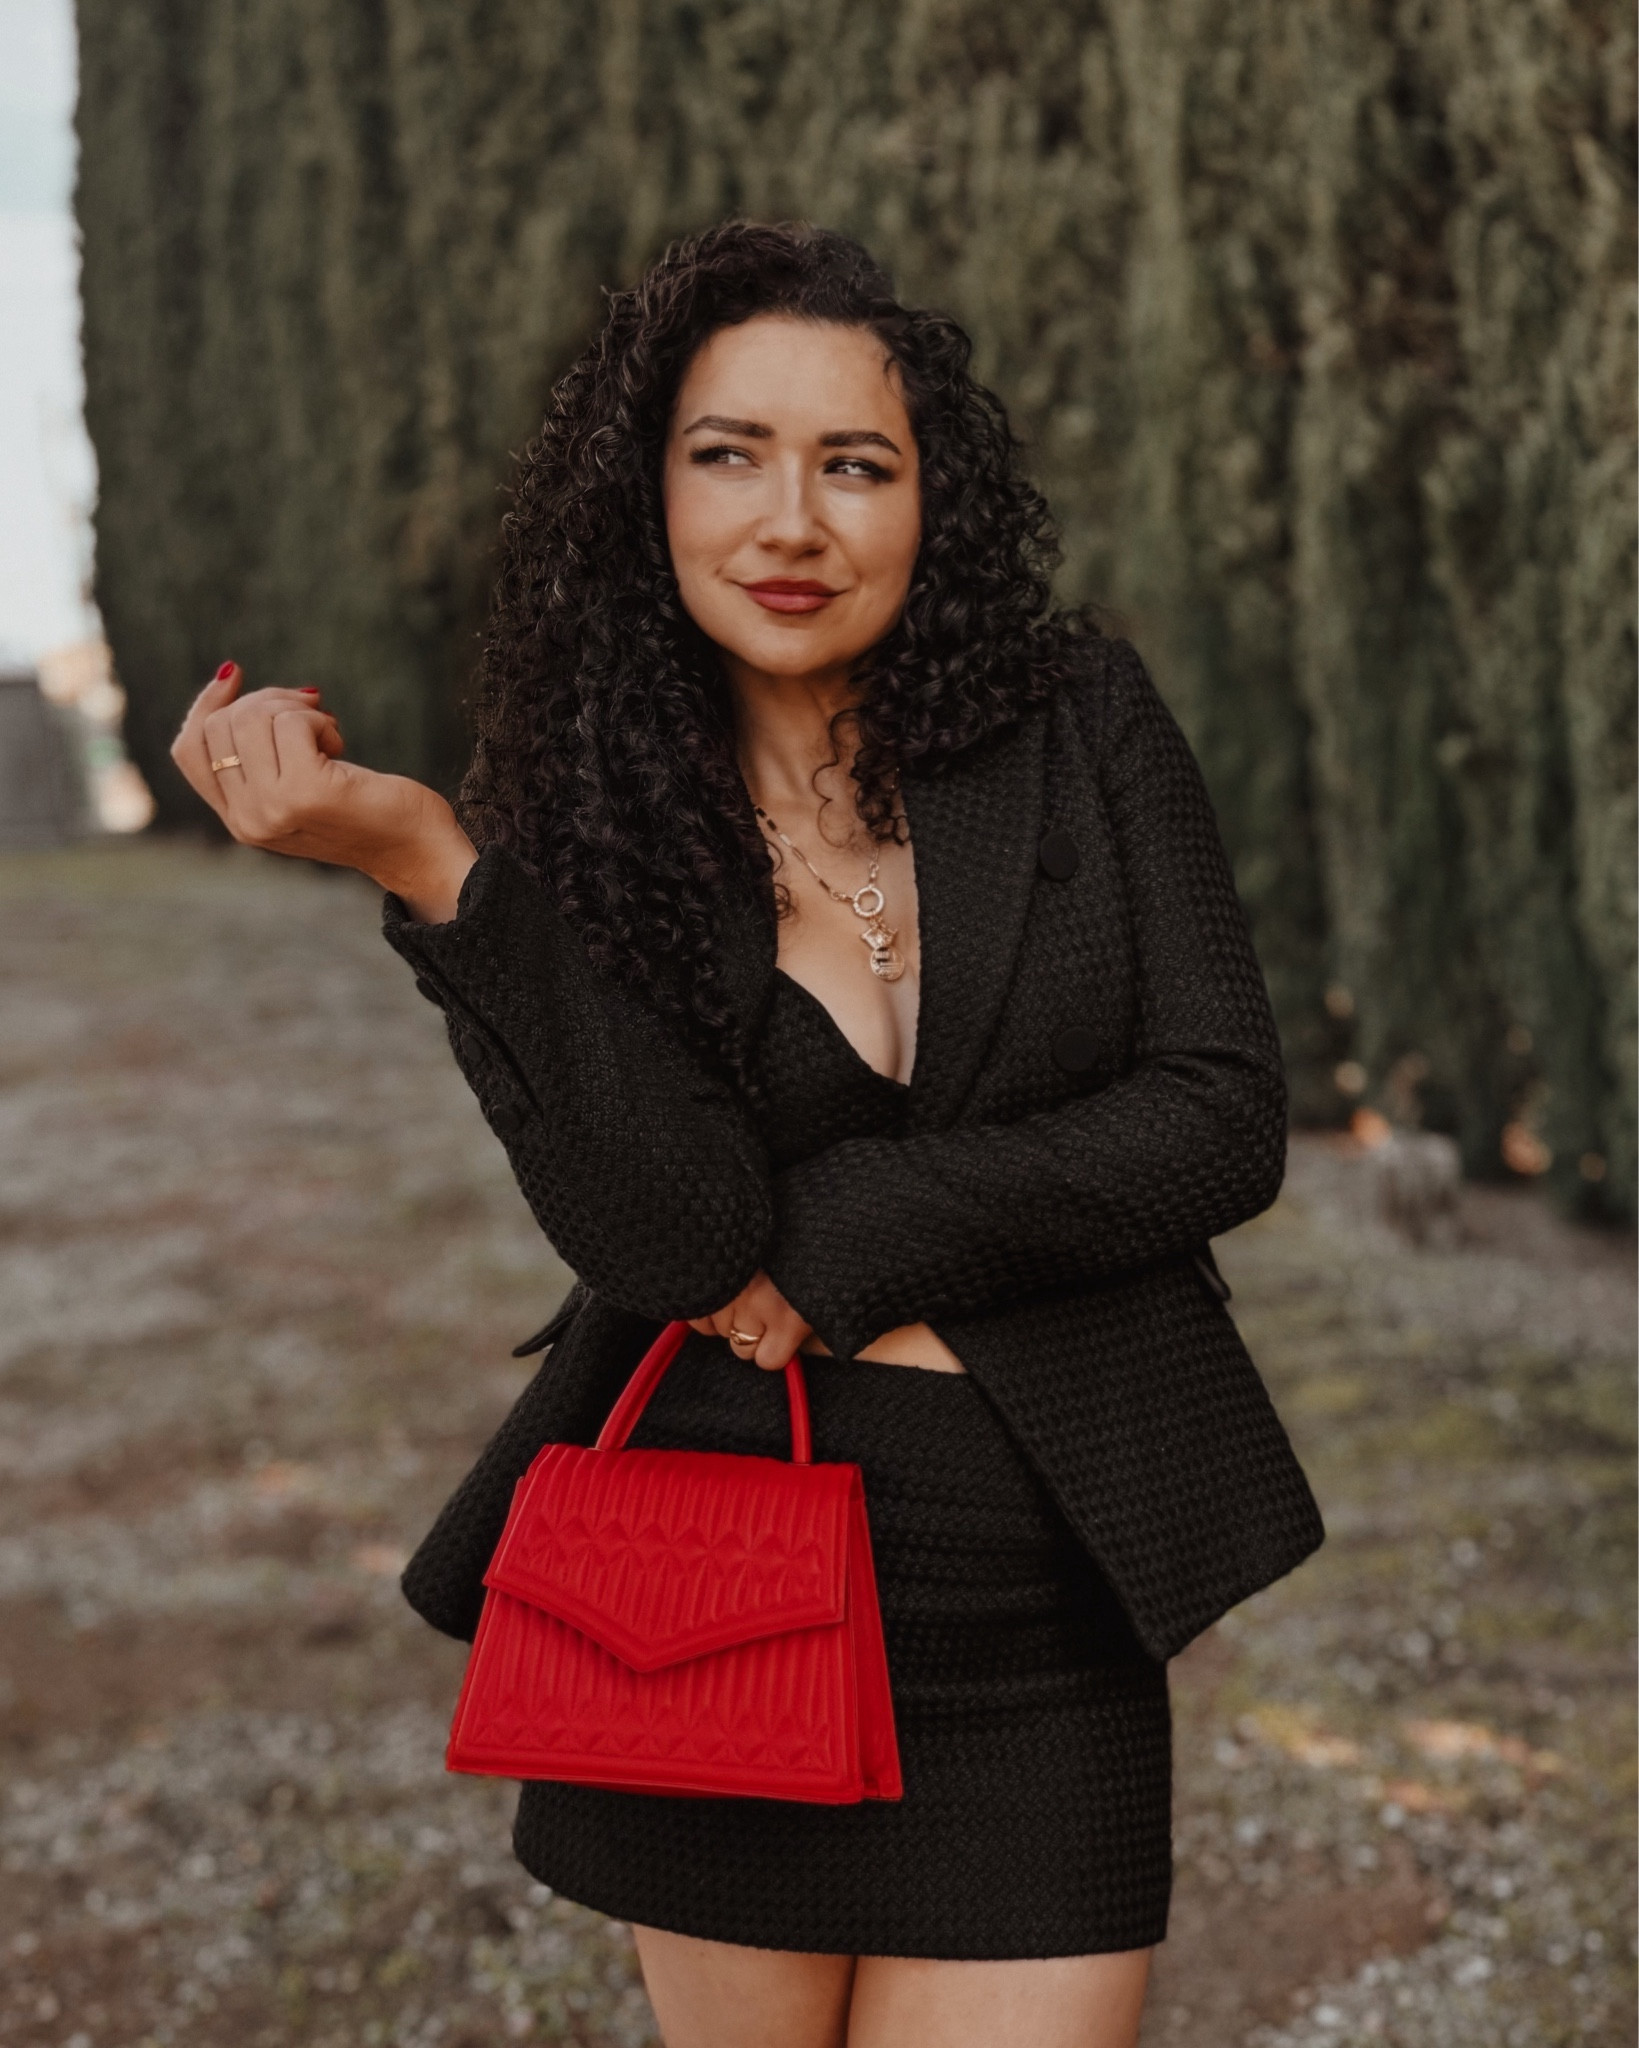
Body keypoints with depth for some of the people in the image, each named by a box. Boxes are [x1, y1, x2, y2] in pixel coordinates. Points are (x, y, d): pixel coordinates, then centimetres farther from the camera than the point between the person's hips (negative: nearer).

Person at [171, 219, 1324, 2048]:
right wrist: (427, 865, -27)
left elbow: (1225, 1123, -6)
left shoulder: (1079, 727, -2)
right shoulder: (579, 820, -3)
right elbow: (670, 1232, -18)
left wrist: (850, 1237, -13)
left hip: (1038, 1637, 0)